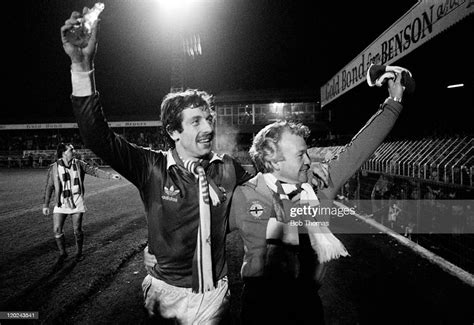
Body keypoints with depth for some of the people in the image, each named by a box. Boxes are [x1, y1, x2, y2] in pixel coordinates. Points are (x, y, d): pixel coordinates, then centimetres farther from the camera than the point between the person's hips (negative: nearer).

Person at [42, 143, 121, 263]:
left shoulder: (78, 164, -1)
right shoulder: (54, 167, -3)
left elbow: (94, 171, -6)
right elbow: (49, 187, 3)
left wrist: (110, 175, -17)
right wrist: (45, 205, 6)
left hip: (77, 202, 0)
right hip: (61, 203, 0)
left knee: (77, 229, 5)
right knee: (57, 230, -1)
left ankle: (79, 253, 25)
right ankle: (62, 253, 22)